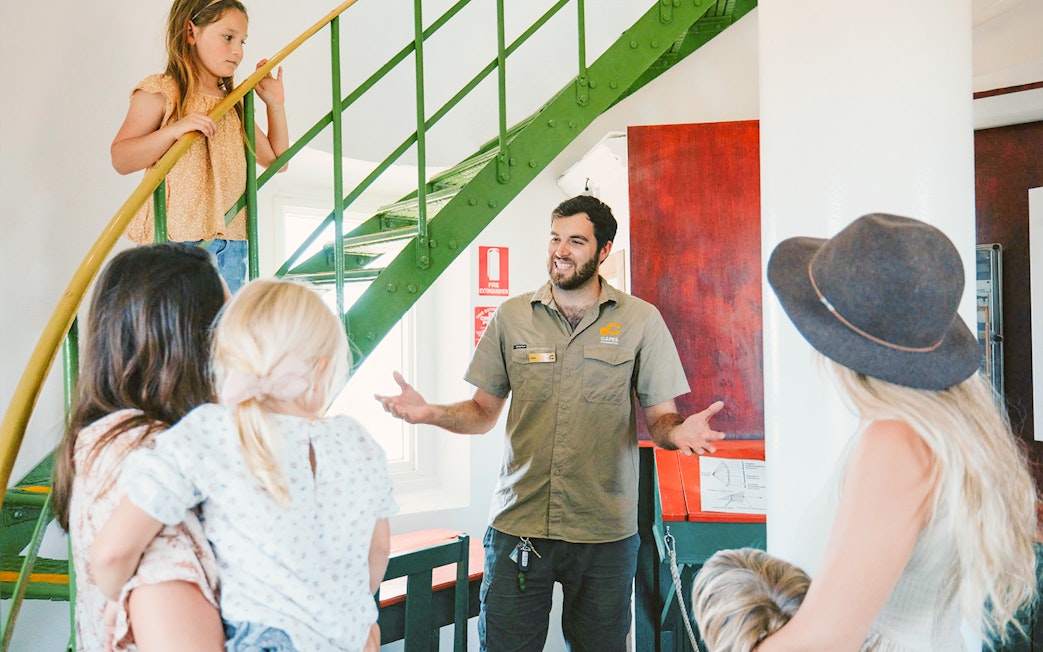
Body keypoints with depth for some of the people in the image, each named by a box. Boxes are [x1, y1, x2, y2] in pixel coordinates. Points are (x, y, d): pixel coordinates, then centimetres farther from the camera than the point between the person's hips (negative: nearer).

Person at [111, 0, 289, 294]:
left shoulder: (234, 104, 19)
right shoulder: (159, 93, -1)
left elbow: (276, 160, 24)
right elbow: (120, 159, -10)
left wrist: (275, 104, 16)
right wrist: (174, 130, -22)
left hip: (231, 244, 6)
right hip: (175, 239, -6)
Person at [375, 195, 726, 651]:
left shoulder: (641, 320, 0)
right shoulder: (511, 316, 6)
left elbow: (660, 415, 1)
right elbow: (484, 411, 10)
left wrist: (678, 431, -22)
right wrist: (431, 413, -9)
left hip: (605, 533, -1)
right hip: (518, 525, 1)